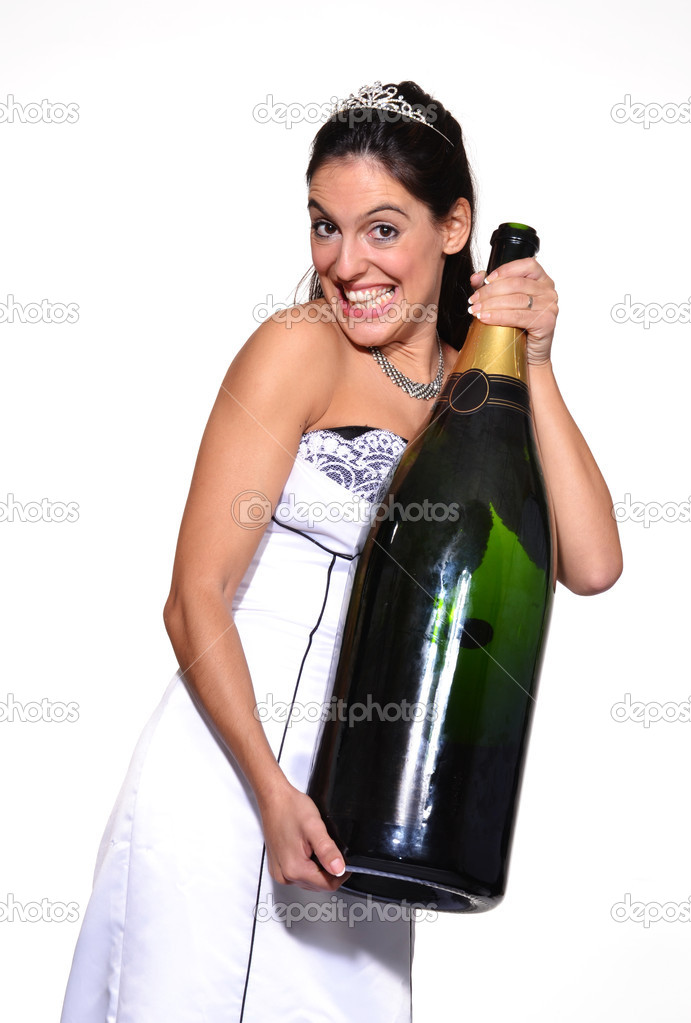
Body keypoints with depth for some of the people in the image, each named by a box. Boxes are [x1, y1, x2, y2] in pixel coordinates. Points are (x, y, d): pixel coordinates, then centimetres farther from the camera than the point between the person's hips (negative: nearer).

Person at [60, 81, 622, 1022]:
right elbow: (196, 600, -12)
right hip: (229, 773, -5)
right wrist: (274, 789, -20)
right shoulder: (300, 349, -8)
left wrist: (535, 368, -6)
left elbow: (592, 565, -3)